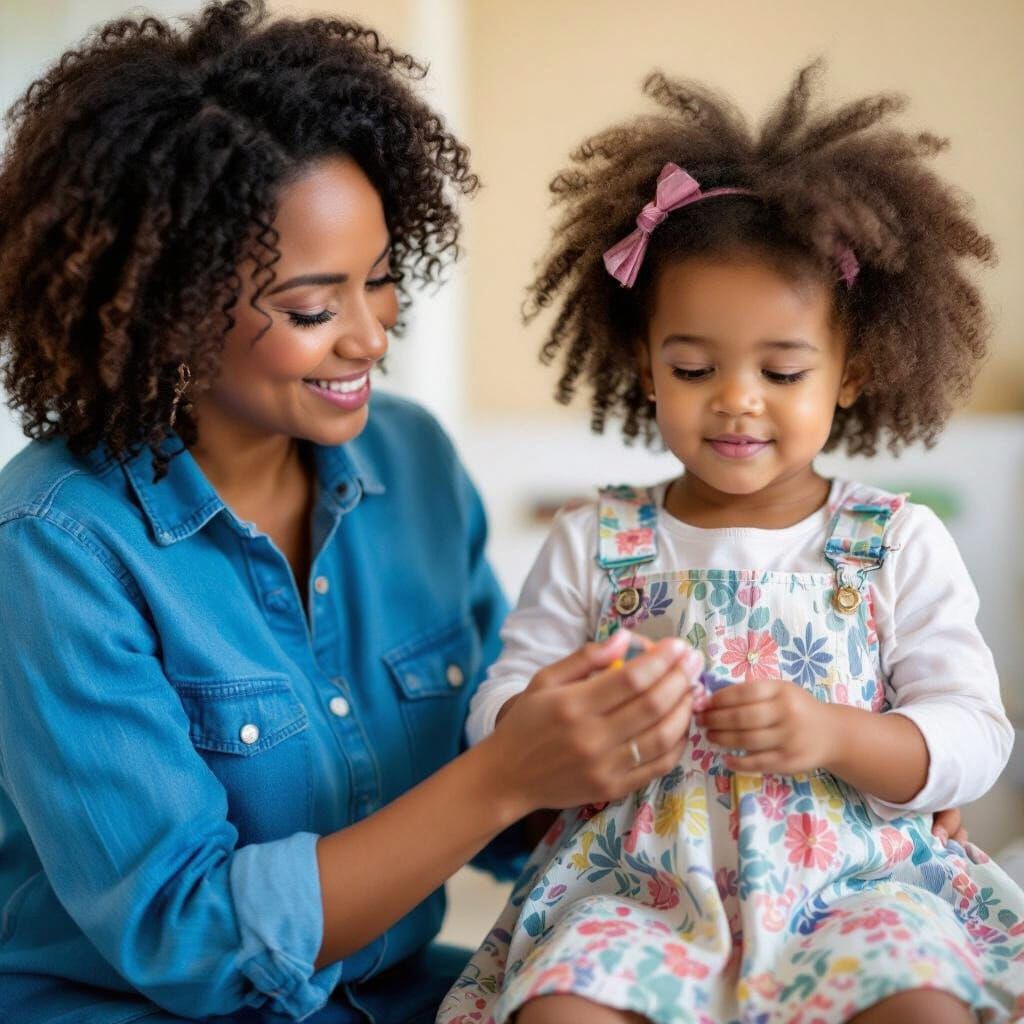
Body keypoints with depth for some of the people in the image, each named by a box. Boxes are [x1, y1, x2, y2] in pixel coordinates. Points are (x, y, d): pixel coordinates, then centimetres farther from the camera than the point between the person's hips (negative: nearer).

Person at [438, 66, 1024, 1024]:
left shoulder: (900, 544, 4)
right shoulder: (591, 542, 5)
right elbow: (496, 711, 4)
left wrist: (834, 734, -18)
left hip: (854, 885, 0)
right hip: (637, 890, 1)